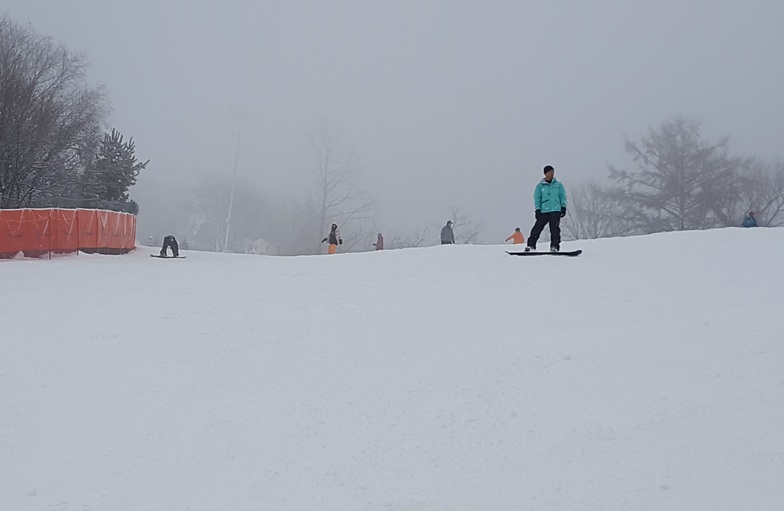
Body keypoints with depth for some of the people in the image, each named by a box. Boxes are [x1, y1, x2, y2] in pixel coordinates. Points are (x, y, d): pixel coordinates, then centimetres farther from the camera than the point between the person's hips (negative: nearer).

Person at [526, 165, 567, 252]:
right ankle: (531, 245, 3)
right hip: (543, 211, 0)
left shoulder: (558, 185, 10)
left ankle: (554, 246, -4)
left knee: (555, 229, -8)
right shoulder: (540, 185, 8)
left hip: (556, 210, 0)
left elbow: (563, 196, 11)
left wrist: (563, 207, 1)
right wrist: (537, 209, -3)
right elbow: (537, 198, 6)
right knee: (537, 228, -3)